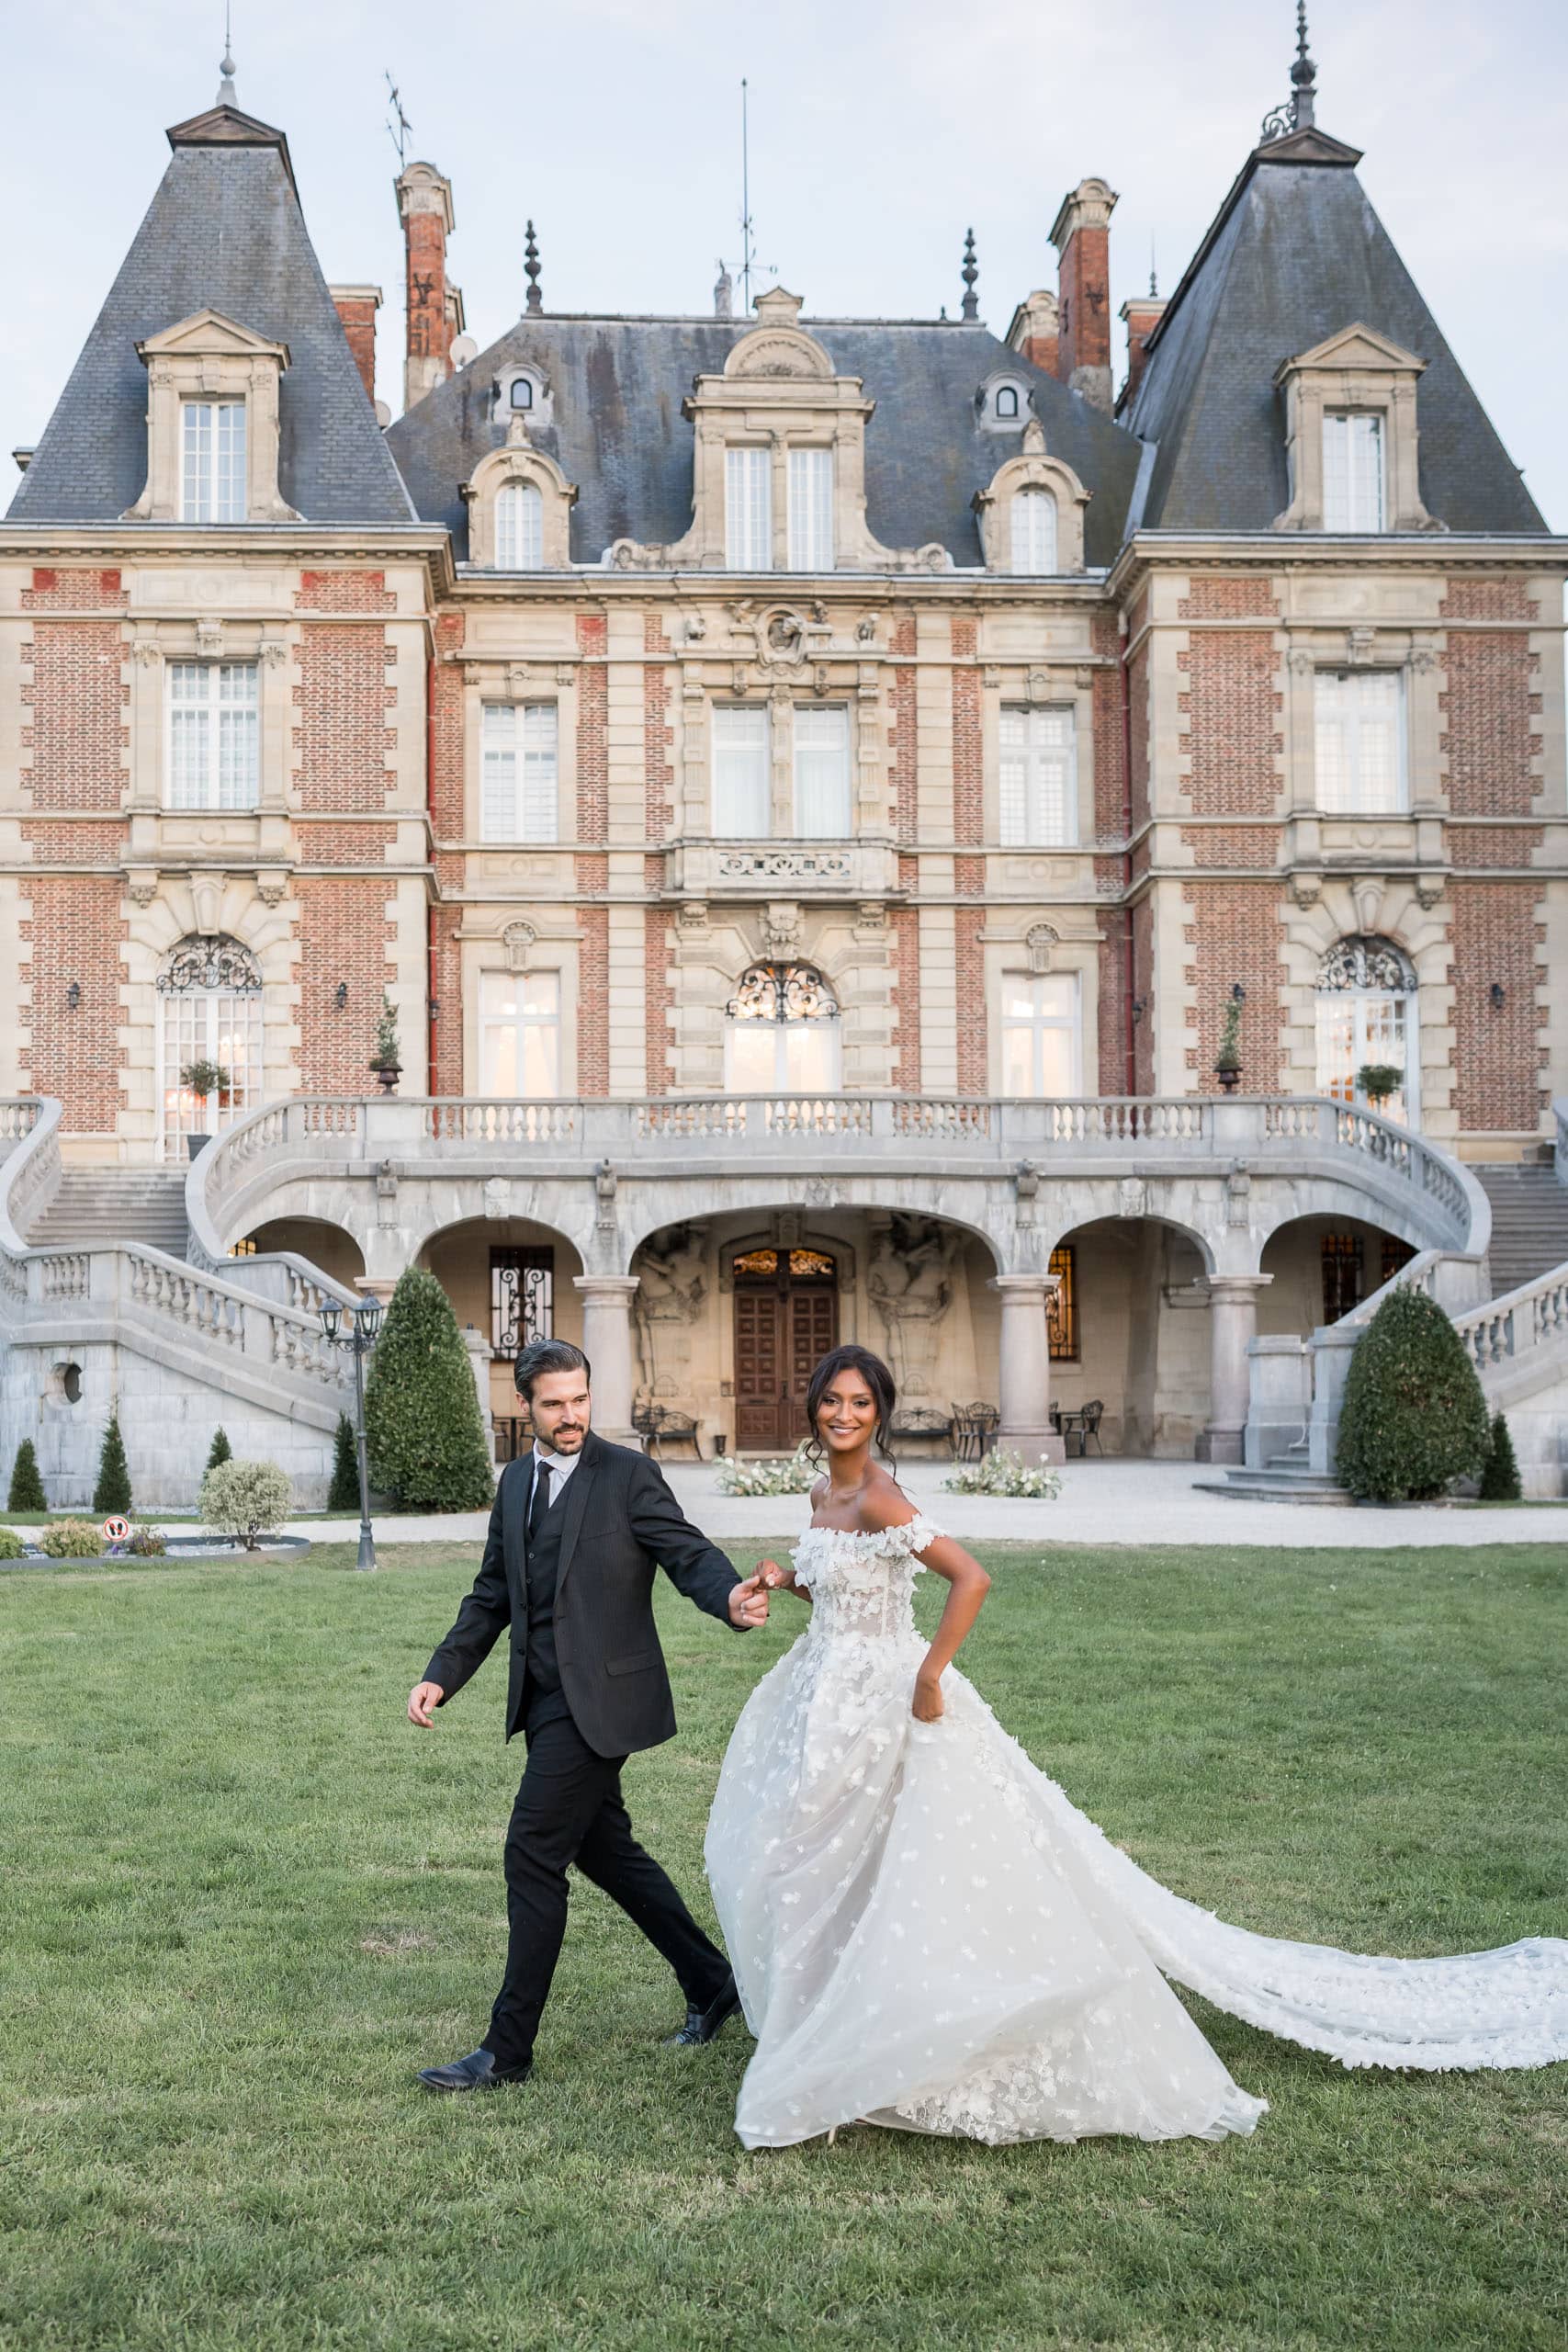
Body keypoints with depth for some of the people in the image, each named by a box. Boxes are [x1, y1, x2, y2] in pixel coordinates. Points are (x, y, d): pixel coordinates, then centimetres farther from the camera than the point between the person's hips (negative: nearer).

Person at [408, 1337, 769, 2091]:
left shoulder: (627, 1473, -9)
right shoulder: (516, 1480, 11)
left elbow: (690, 1555, -15)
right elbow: (493, 1595, 16)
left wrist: (731, 1598, -37)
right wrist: (441, 1676, 7)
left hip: (598, 1697, -7)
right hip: (546, 1697, 8)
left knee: (533, 1854, -7)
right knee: (603, 1849, 16)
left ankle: (508, 2049, 4)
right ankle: (711, 1984, 32)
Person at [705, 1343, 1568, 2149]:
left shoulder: (877, 1500, -20)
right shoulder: (825, 1496, 7)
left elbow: (970, 1578, -30)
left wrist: (928, 1678, -25)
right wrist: (787, 1580, 3)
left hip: (887, 1706, -10)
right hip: (831, 1706, 10)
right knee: (820, 1873, 18)